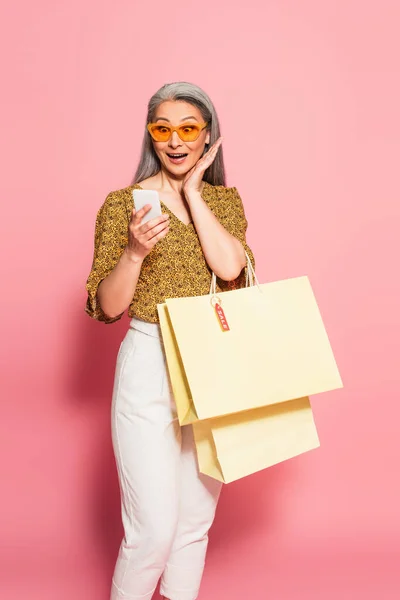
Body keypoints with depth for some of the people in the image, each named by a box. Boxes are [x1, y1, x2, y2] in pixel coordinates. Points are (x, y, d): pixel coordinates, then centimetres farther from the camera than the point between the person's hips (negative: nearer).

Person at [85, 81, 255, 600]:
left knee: (197, 519, 14)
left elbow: (229, 267, -14)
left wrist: (192, 190, -9)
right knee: (154, 528, -4)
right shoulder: (124, 202, -4)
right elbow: (108, 306, -4)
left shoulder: (225, 199, 6)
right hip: (150, 367, -4)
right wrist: (135, 250, -22)